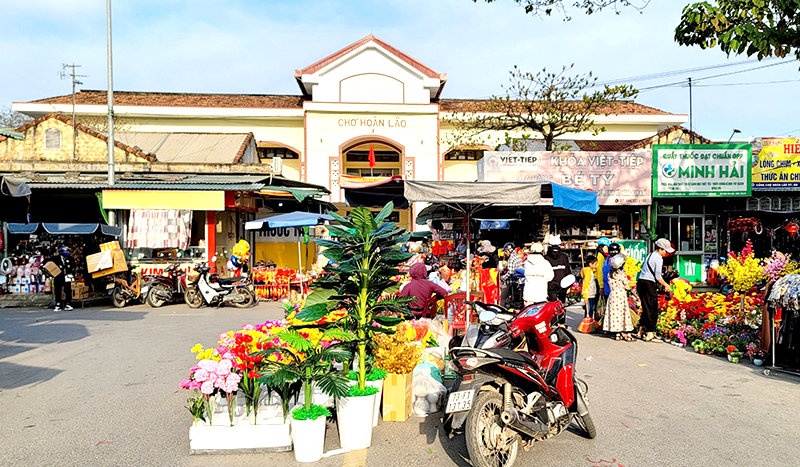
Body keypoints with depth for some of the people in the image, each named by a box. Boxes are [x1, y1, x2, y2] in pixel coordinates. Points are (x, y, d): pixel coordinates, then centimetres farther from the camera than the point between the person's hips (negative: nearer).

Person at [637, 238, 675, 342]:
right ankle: (649, 335, -2)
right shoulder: (658, 258, -10)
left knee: (646, 308, 18)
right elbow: (657, 276, -12)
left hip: (641, 282, 9)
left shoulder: (650, 255, 18)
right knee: (652, 310, -3)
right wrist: (666, 285, 2)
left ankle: (641, 331, 24)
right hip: (648, 284, -9)